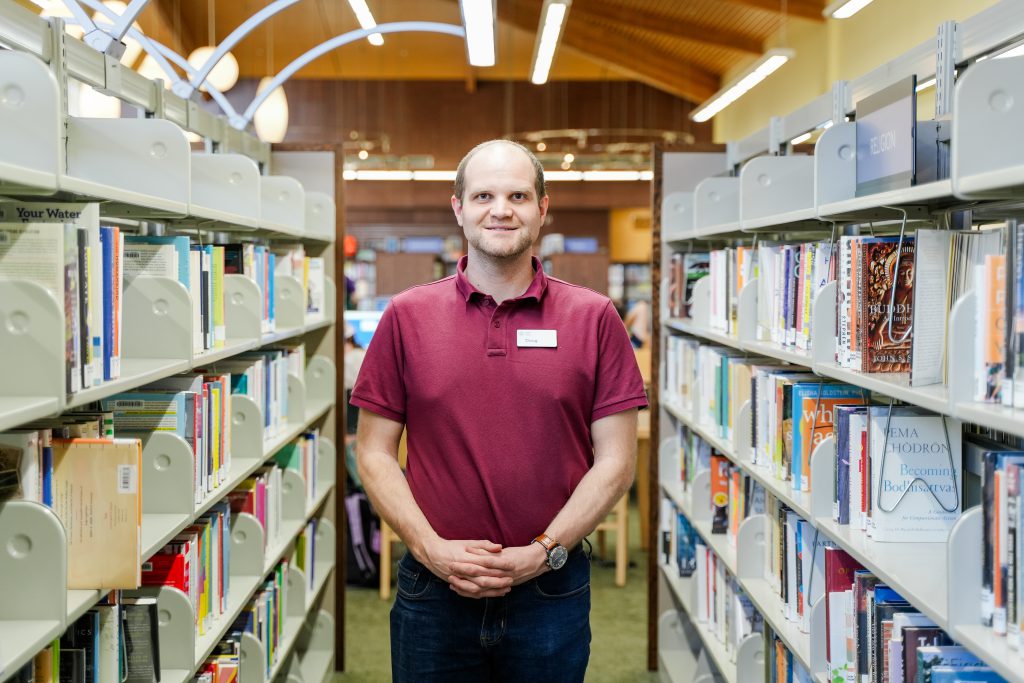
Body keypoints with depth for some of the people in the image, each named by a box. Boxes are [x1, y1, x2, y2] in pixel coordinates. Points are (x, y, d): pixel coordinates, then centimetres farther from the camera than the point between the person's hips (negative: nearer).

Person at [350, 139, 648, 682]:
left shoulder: (594, 318, -1)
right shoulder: (406, 317, 1)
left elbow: (615, 459, -1)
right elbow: (374, 453, 2)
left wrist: (544, 552, -10)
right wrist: (432, 550, -10)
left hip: (552, 591, 0)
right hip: (433, 592, 1)